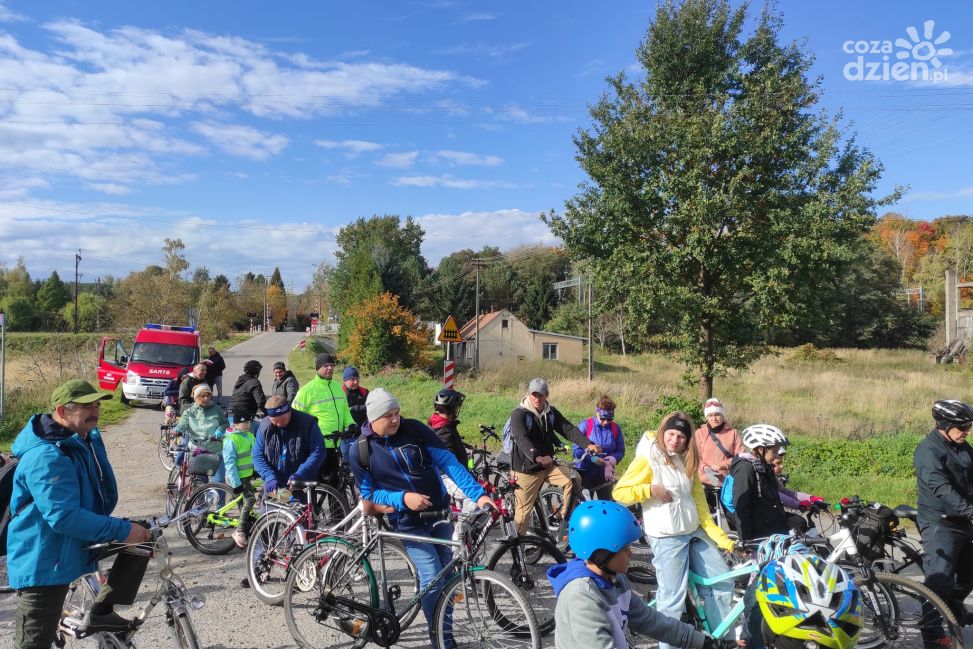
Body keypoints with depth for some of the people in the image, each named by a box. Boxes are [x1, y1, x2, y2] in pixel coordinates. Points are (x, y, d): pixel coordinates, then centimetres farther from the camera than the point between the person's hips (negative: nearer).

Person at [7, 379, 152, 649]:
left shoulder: (87, 437, 3)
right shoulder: (45, 457, -28)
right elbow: (64, 518, -33)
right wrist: (122, 530, -29)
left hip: (81, 542, 9)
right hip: (44, 563, -9)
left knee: (142, 535, 0)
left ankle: (100, 613, 7)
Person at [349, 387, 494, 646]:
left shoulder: (414, 429, -8)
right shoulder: (360, 451, -8)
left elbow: (448, 461, -11)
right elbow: (369, 493, -2)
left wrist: (478, 494, -21)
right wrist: (402, 498, -21)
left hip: (440, 513, 2)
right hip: (408, 523, -2)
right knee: (433, 579, -12)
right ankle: (440, 637, 8)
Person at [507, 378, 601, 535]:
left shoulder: (551, 412, 2)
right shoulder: (519, 414, -15)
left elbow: (568, 429, -8)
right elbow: (521, 439, -31)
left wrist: (588, 444, -25)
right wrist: (537, 457, -48)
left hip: (548, 465, 4)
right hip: (526, 469, -4)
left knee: (573, 480, -17)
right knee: (524, 509, 1)